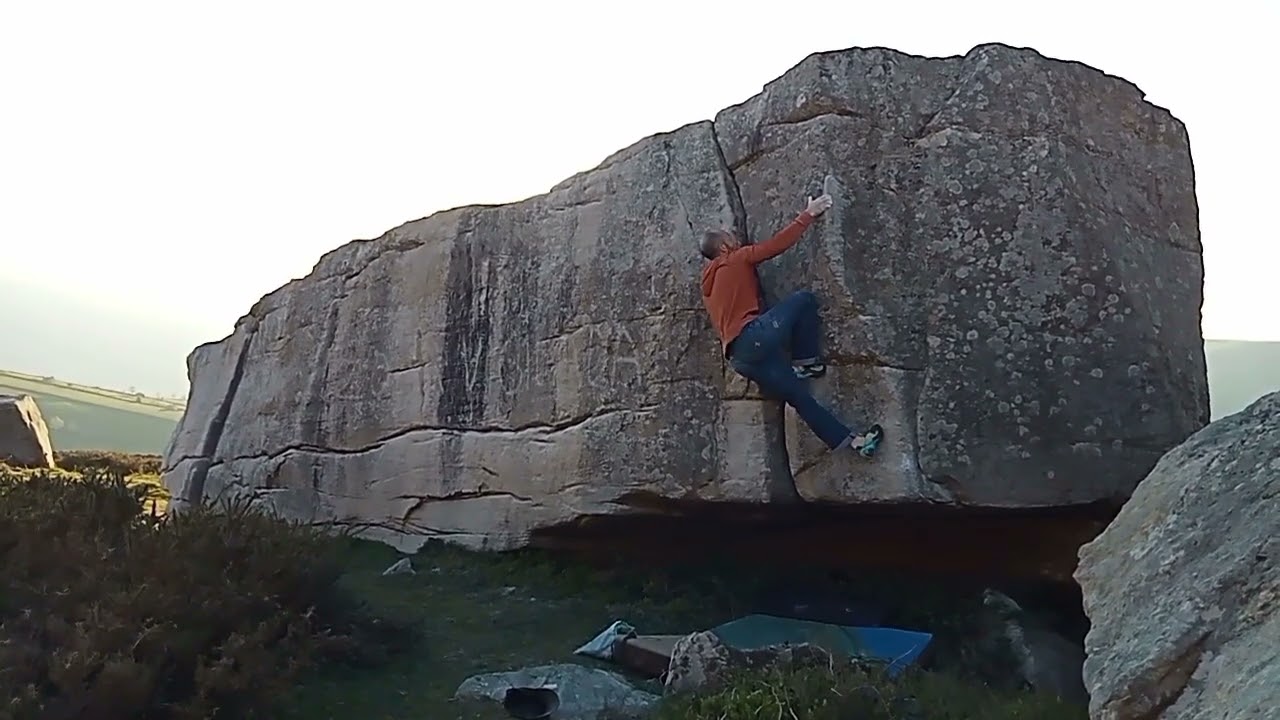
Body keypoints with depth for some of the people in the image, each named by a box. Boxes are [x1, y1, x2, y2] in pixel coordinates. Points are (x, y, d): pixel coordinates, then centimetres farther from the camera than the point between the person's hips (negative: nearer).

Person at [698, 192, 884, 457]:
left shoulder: (708, 285, 29)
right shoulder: (737, 260, 7)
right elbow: (779, 243, 3)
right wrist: (809, 214, 12)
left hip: (739, 358, 8)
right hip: (753, 336, -8)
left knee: (798, 395, 9)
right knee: (804, 299, 4)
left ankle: (851, 440, 10)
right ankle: (805, 362, 6)